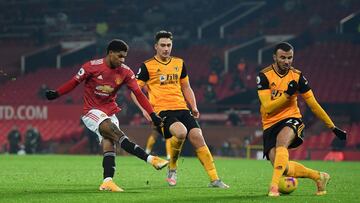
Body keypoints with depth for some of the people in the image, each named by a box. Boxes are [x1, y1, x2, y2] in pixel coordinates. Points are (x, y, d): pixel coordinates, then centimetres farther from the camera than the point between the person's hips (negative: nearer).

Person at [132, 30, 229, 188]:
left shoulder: (179, 63, 16)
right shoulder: (147, 66, 2)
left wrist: (193, 106, 11)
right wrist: (144, 108, -11)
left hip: (181, 108, 5)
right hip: (162, 110, -5)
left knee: (197, 136, -13)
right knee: (181, 132, -32)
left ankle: (214, 179, -9)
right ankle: (172, 168, -6)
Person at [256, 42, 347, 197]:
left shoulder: (297, 77, -1)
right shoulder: (264, 76, -8)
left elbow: (314, 105, 6)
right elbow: (268, 108, -14)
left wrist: (333, 127, 7)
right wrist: (287, 94, -25)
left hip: (291, 120, -1)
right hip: (270, 125, 1)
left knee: (281, 143, -36)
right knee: (283, 168, -14)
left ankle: (274, 186, -40)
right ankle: (318, 176, 8)